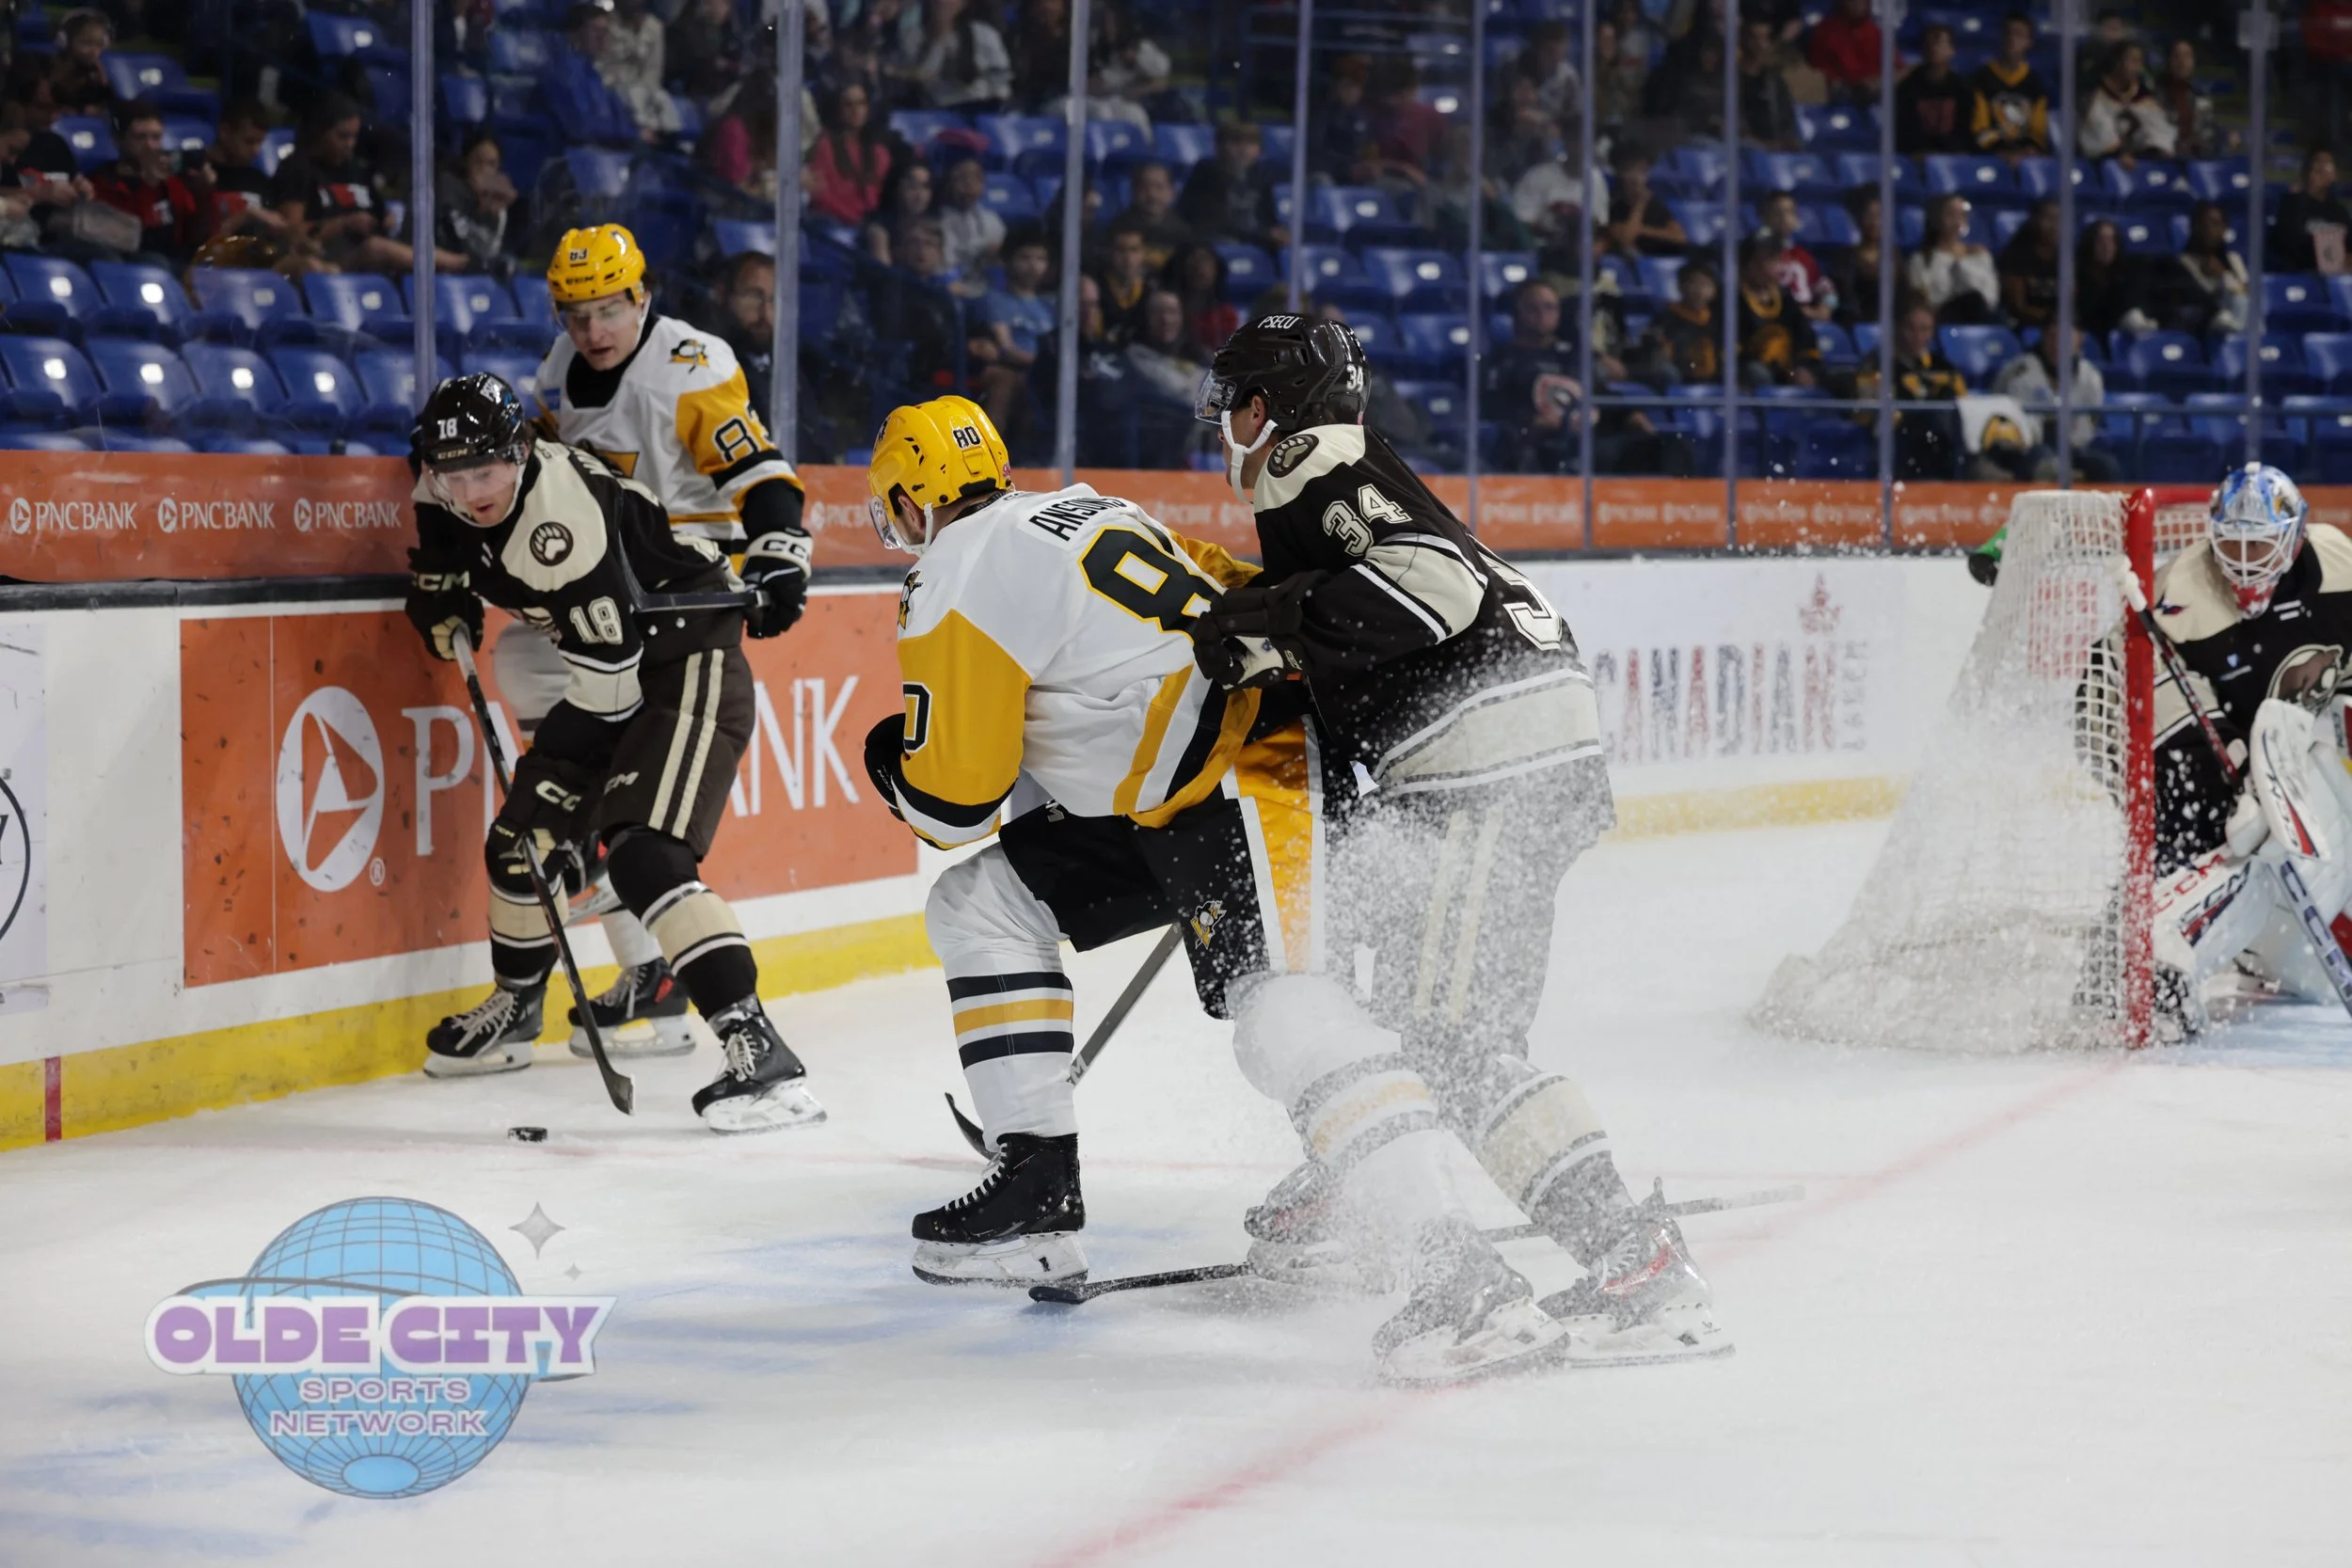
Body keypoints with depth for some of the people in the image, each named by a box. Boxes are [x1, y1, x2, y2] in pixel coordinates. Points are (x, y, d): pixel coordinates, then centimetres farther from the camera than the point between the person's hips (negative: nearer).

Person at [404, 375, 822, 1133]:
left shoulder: (560, 515, -30)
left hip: (690, 664, -10)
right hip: (613, 667, 10)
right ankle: (515, 1007, 40)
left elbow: (608, 669, -27)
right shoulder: (451, 494, -2)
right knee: (520, 839, 14)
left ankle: (760, 1053, -33)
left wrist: (558, 773, -19)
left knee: (643, 856, -26)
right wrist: (444, 601, 8)